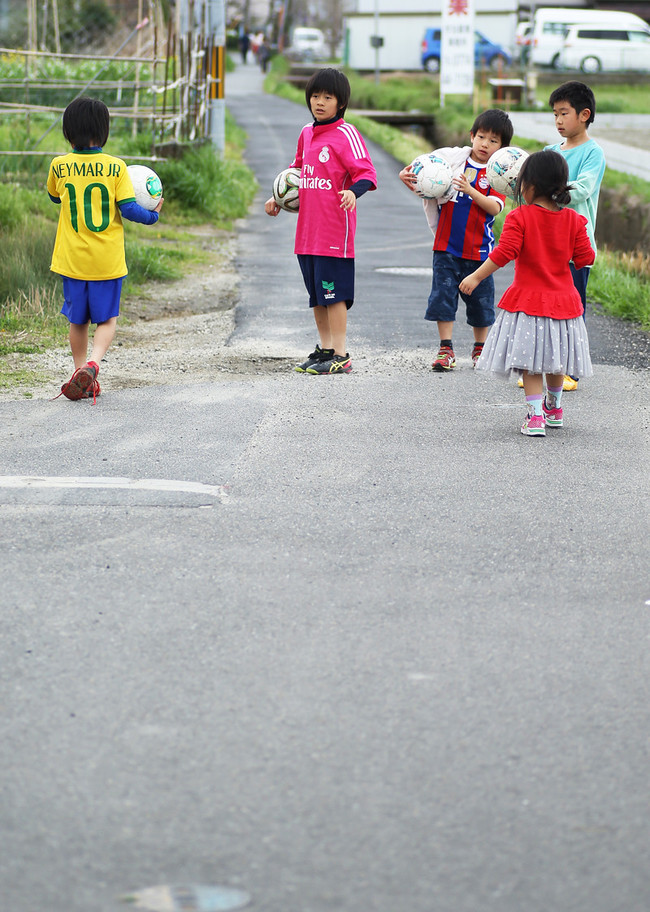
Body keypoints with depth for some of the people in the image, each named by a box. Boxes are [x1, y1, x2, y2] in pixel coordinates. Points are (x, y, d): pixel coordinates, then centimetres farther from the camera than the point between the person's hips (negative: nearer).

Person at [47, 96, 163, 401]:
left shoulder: (59, 166, -3)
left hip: (72, 259, 1)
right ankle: (92, 364, -14)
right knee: (107, 319, 10)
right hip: (107, 260, -1)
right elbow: (129, 209, -11)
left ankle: (82, 376, 20)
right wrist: (153, 215, 6)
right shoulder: (116, 167, -8)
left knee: (78, 321, 15)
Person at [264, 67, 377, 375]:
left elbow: (366, 173, -14)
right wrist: (278, 199, 23)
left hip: (335, 228, -7)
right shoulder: (306, 133, 14)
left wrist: (353, 191, -33)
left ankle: (340, 355, -1)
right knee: (316, 292, 13)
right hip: (307, 229, 7)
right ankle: (324, 348, 24)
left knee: (333, 291, -6)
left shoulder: (346, 134, -8)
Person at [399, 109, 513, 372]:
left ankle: (480, 348, 25)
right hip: (447, 244, 1)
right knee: (443, 294, -2)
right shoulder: (454, 160, 2)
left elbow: (495, 207, -15)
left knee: (480, 298, 8)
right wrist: (406, 177, -14)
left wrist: (470, 190, -28)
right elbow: (424, 176, 7)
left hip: (478, 249, -1)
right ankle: (446, 349, 6)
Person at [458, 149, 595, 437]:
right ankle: (554, 408, 38)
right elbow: (585, 257, 0)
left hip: (528, 299, -4)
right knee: (555, 359, 20)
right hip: (563, 300, 5)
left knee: (530, 362, 0)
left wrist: (476, 277, -11)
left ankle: (535, 416, -9)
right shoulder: (573, 220, -2)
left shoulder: (519, 217, -13)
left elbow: (504, 253, -19)